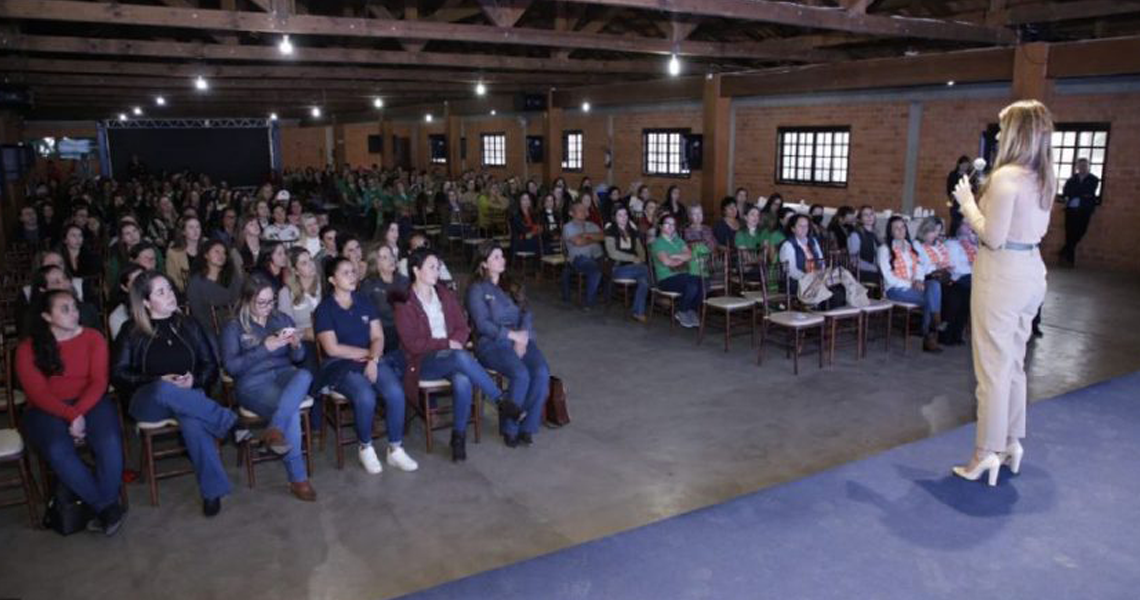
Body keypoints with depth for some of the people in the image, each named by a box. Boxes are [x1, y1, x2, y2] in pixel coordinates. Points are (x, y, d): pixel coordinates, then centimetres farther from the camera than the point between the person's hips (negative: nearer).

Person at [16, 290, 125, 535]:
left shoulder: (93, 338, 5)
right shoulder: (28, 348, 4)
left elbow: (98, 382, -3)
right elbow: (38, 393, -6)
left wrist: (79, 413, -18)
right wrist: (70, 415, -20)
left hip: (90, 403, 1)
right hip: (47, 410, 0)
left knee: (110, 442, -30)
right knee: (58, 451, -32)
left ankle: (104, 505, -11)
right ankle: (106, 506, -16)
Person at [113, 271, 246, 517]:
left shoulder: (189, 325, 14)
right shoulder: (132, 331, 8)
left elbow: (211, 366, 12)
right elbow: (118, 374, 1)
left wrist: (194, 380, -11)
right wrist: (159, 381, -13)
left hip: (189, 396, 1)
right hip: (148, 401, -1)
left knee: (191, 419, -38)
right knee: (164, 390, -40)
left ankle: (212, 491, -36)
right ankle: (229, 423, -31)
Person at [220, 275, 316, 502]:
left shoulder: (283, 319, 17)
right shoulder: (234, 327, 6)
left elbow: (298, 359, 16)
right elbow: (231, 366, -7)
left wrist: (296, 345, -8)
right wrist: (265, 348, -15)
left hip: (285, 375, 3)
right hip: (253, 382, -3)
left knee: (305, 374, -35)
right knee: (291, 410, -33)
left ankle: (274, 430, -46)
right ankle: (298, 479, -25)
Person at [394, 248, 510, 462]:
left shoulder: (445, 295, 14)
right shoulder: (405, 303, -3)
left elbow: (463, 328, 13)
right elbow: (411, 344, -8)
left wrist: (455, 342, -9)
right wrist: (446, 344, -12)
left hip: (452, 354, 4)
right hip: (423, 362, -4)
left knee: (462, 381, -32)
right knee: (461, 357, -36)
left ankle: (459, 436, -15)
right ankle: (501, 402, -27)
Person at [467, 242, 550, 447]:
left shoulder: (511, 286, 22)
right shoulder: (477, 289, 4)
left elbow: (527, 314, 12)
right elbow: (482, 324, -7)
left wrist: (523, 337, -7)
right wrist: (512, 335, -16)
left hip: (521, 339, 5)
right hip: (492, 344, -5)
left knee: (542, 372, -25)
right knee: (521, 375, -31)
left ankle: (527, 428, -15)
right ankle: (509, 428, -11)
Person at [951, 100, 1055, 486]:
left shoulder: (1006, 176, -18)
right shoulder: (1045, 179, 8)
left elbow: (993, 238, -19)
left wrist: (967, 203, -7)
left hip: (1002, 276, -9)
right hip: (1031, 272, 9)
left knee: (993, 367, -1)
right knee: (1013, 363, 18)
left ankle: (987, 455, 7)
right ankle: (1012, 445, 28)